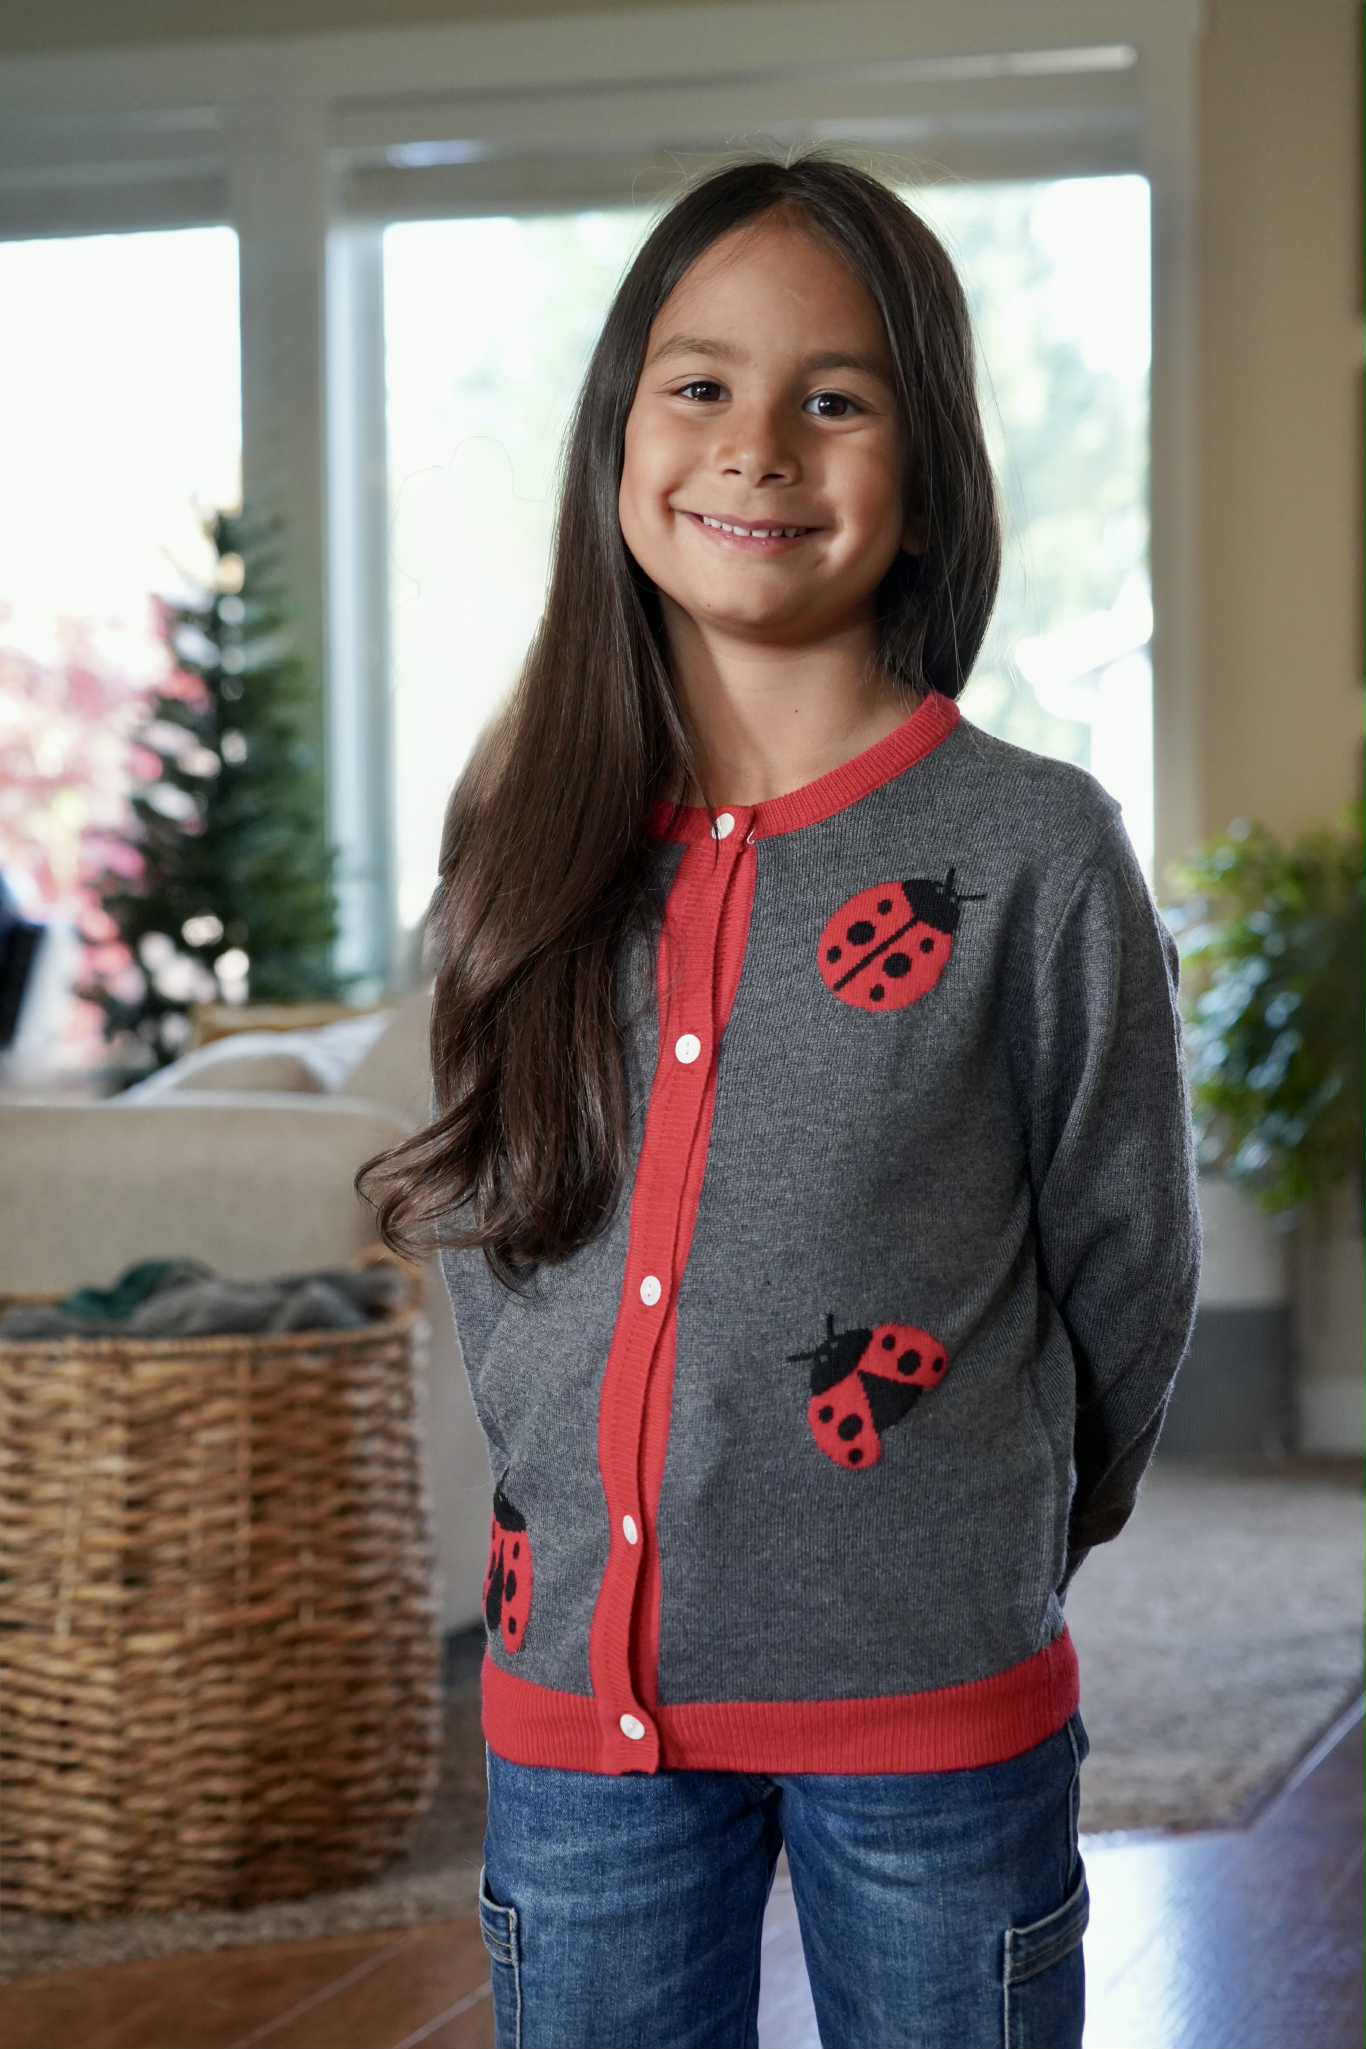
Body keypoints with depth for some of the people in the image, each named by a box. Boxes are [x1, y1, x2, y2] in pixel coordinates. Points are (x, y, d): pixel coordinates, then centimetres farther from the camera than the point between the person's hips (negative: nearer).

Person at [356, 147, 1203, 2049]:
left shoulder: (1037, 854, -9)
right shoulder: (527, 843, 2)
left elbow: (1128, 1270, 1)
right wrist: (650, 1525, 11)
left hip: (931, 1704, -3)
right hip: (578, 1690, 3)